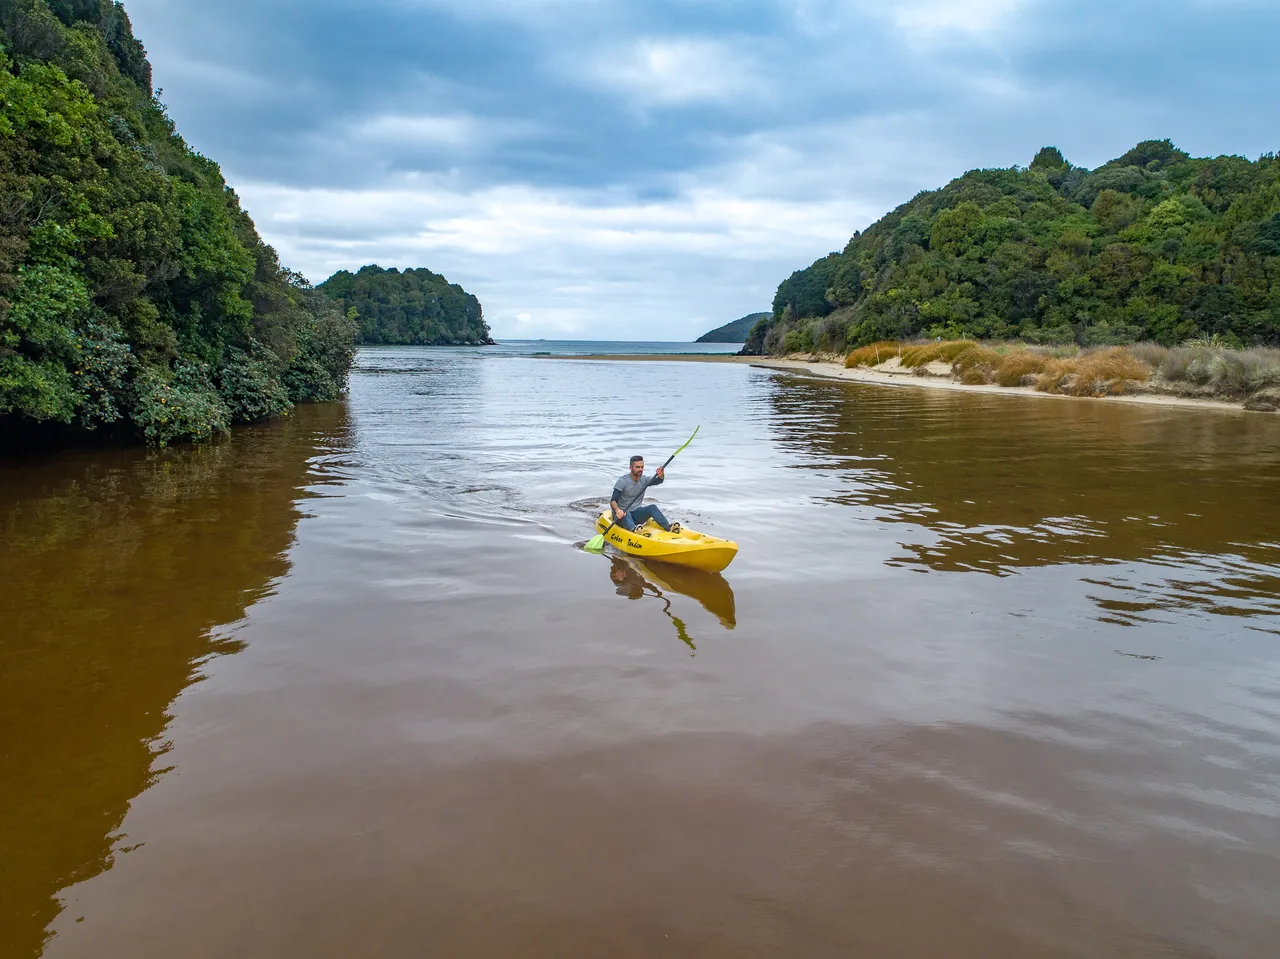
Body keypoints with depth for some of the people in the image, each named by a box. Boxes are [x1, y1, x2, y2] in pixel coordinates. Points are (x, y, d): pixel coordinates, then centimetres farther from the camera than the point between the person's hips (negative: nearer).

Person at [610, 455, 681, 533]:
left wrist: (661, 475, -39)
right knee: (626, 514, -36)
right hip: (621, 515, -5)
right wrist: (617, 510, -41)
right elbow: (613, 501, -18)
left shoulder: (644, 480, 5)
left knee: (653, 508, -20)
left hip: (636, 513, 5)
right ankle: (633, 529, -66)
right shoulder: (623, 481, -11)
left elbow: (658, 481, -15)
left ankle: (669, 527, -38)